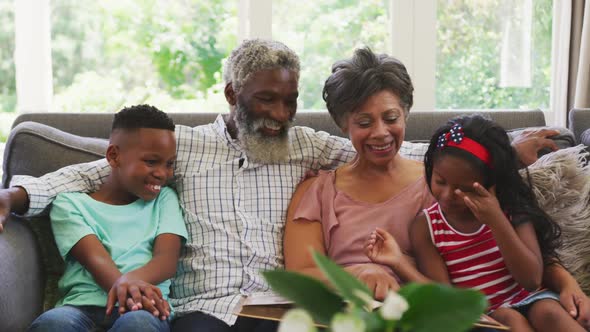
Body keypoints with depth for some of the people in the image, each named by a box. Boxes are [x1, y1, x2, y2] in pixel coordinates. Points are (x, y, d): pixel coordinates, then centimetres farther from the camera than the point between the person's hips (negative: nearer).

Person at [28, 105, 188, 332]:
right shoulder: (71, 203, 15)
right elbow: (94, 258, -4)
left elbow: (167, 259, 3)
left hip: (143, 309, 0)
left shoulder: (164, 199, 22)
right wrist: (127, 289, -29)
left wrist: (132, 280, -22)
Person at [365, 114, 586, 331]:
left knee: (548, 313, -29)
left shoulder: (512, 210, -4)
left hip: (524, 299, 1)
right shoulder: (425, 226, -4)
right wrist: (400, 264, -25)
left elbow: (532, 280, -13)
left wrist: (496, 221, -23)